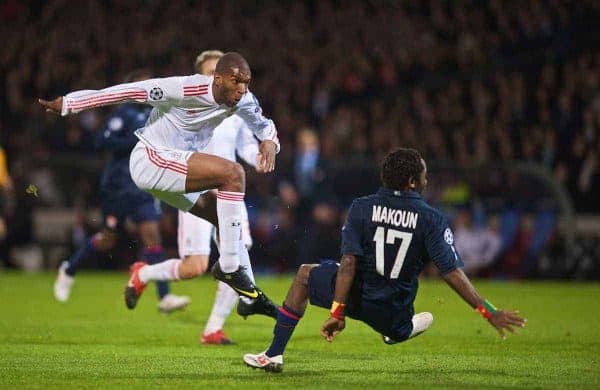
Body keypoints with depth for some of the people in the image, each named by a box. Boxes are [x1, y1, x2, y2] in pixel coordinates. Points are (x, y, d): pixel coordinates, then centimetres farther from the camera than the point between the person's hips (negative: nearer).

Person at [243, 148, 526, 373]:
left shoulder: (362, 208, -10)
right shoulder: (430, 219, -12)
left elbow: (349, 263, -17)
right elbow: (452, 273, -17)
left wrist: (337, 312, -16)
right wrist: (489, 312, -13)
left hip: (356, 297, -2)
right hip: (394, 314, 2)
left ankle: (274, 355, 21)